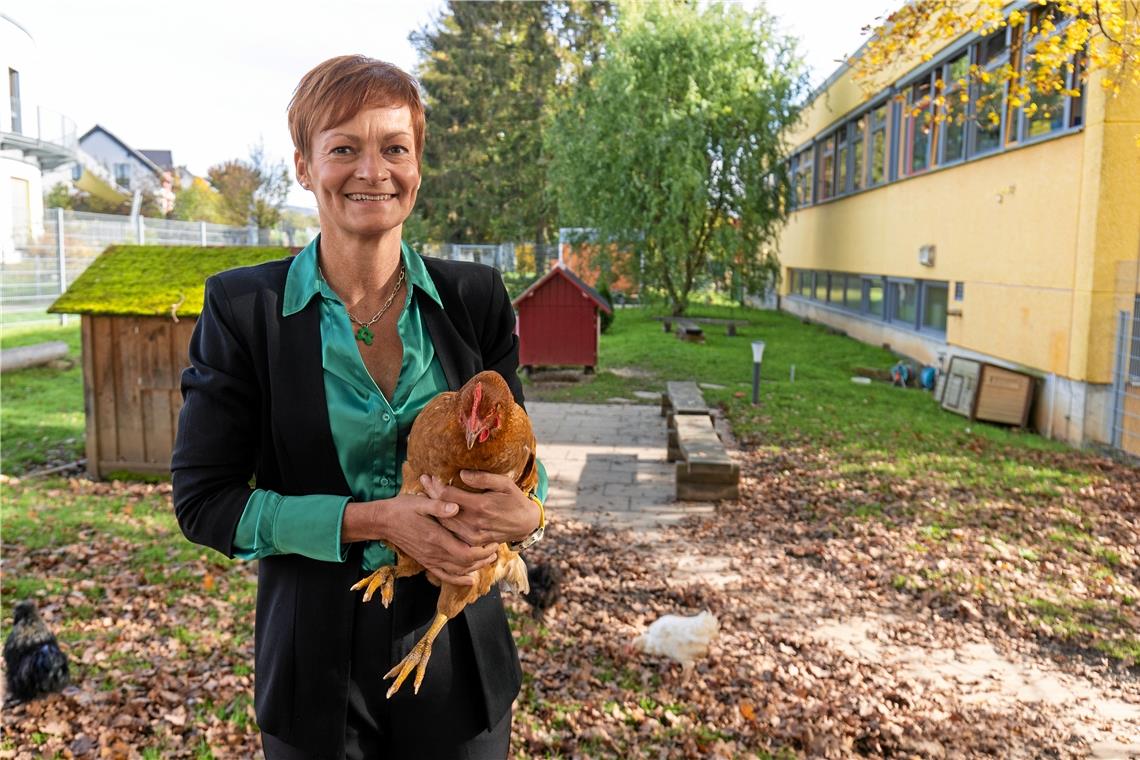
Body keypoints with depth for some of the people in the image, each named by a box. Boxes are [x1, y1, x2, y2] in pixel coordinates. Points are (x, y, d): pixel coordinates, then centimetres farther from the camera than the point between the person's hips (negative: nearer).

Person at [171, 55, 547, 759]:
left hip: (459, 653, 2)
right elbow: (202, 499, -9)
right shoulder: (243, 306, -8)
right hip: (317, 669, -1)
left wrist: (527, 509, -19)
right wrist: (374, 520, -21)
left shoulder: (476, 297, -3)